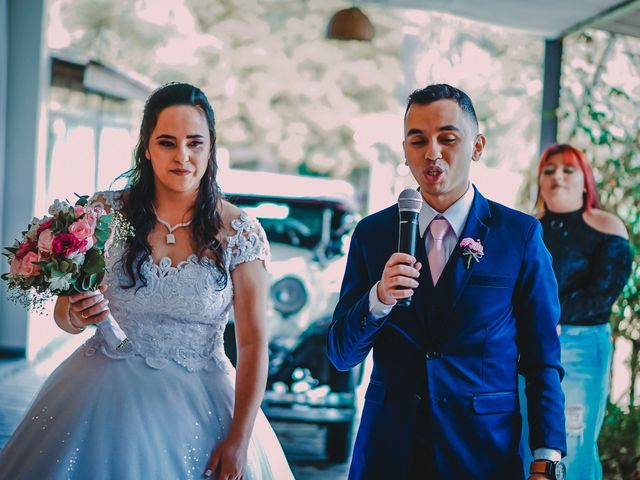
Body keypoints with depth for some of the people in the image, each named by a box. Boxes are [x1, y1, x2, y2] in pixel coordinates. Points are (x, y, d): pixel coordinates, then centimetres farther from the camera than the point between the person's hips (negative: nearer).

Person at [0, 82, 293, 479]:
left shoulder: (239, 233, -8)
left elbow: (253, 344, -7)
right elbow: (64, 311, 6)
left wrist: (239, 441, -11)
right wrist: (77, 316, -18)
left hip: (198, 408, -1)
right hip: (104, 398, 1)